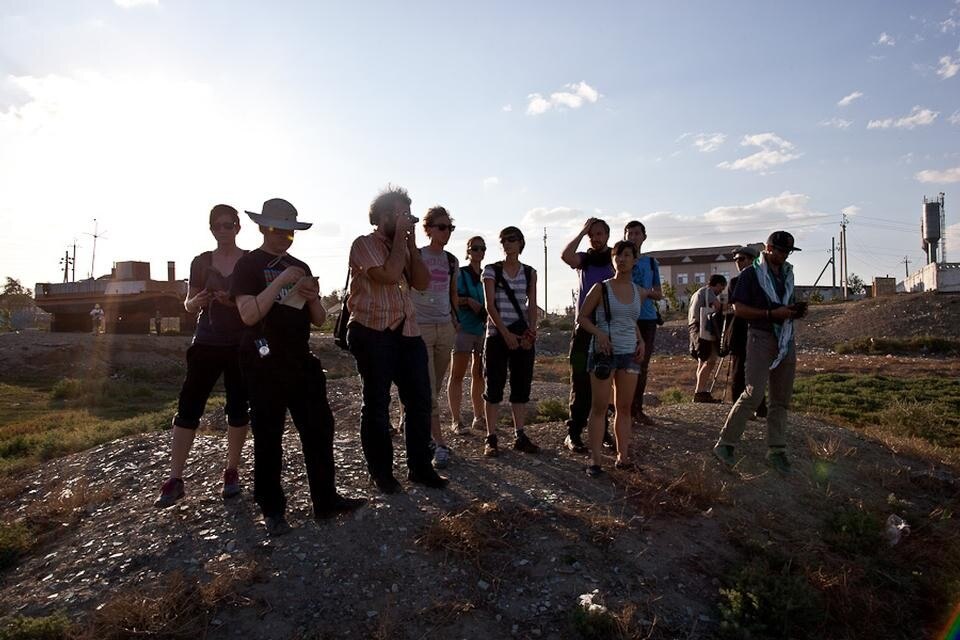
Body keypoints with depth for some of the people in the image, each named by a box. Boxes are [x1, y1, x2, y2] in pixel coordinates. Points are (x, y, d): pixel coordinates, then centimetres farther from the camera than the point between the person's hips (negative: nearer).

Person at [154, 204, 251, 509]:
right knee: (188, 407, -3)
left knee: (238, 408, 3)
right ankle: (175, 480, 4)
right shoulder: (201, 262, 7)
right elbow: (188, 304, 12)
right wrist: (197, 302, -11)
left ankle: (232, 472, 19)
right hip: (207, 343, 2)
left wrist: (236, 301, -20)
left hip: (241, 345, -1)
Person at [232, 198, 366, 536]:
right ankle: (272, 510, 17)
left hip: (301, 361, 6)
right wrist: (280, 281, -20)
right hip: (265, 365, -5)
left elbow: (319, 319, 13)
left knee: (320, 427, 6)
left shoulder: (300, 267, 14)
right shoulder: (248, 264, -2)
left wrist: (312, 297, -8)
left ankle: (326, 500, 18)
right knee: (268, 437, 3)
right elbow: (249, 314, -16)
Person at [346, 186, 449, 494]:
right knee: (376, 404, 4)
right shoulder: (365, 244, -5)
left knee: (420, 399, 7)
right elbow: (389, 275, -21)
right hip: (373, 332, -7)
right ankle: (381, 472, 18)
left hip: (407, 331, 7)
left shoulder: (403, 246, 17)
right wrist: (400, 236, -10)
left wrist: (411, 242, 2)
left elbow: (422, 282, 5)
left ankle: (420, 466, 19)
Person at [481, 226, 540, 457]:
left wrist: (531, 330, -11)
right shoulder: (491, 270, 1)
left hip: (523, 336, 3)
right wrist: (506, 334, -15)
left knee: (522, 386, 6)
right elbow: (490, 305, -6)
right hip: (497, 334, -3)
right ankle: (491, 438, 6)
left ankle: (520, 436, 15)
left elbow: (532, 305, 6)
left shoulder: (530, 273, 10)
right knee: (494, 386, -1)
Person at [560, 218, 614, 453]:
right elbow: (565, 255, -17)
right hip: (586, 328, -1)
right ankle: (573, 434, 2)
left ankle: (601, 429, 20)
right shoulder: (584, 259, 6)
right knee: (581, 383, -2)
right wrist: (582, 231, -8)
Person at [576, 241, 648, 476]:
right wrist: (599, 333, -18)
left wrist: (641, 341, 7)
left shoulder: (640, 293, 9)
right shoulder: (601, 288, -5)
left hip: (630, 353, 5)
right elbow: (581, 317, -2)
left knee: (624, 407, 9)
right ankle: (595, 460, 2)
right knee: (599, 407, -2)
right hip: (604, 351, -4)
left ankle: (623, 456, 18)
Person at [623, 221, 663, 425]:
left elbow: (659, 294, 15)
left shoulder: (651, 262, 14)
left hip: (647, 318, 4)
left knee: (642, 366, 8)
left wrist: (647, 292, -6)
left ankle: (637, 409, 18)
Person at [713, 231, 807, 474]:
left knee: (781, 399, 8)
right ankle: (725, 443, -6)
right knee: (754, 394, -15)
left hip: (786, 340, 7)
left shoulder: (787, 273, 17)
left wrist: (796, 311, 4)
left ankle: (776, 451, 16)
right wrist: (772, 313, -19)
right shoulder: (751, 274, -4)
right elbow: (738, 308, -10)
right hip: (761, 337, -7)